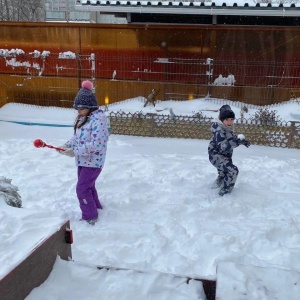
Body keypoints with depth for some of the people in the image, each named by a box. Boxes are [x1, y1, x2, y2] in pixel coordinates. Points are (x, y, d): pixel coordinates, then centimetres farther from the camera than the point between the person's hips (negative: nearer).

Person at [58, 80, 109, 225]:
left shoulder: (98, 120, -22)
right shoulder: (82, 118, 7)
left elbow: (96, 144, -28)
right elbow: (76, 137, 14)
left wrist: (74, 152, -27)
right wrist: (66, 145, -5)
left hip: (93, 161, -9)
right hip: (82, 160, 9)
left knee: (82, 189, -4)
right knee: (88, 187, 20)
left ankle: (90, 217, 12)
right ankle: (96, 208, 40)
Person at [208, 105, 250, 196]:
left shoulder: (228, 127, -3)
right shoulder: (219, 130, -30)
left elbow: (231, 138, 14)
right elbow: (223, 147, -39)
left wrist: (242, 141, -1)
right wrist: (237, 141, -46)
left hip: (225, 155, 10)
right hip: (216, 155, -9)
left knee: (224, 172, 29)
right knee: (233, 171, -20)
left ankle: (217, 185, 56)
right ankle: (224, 192, -5)